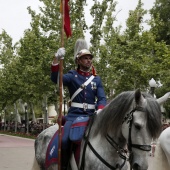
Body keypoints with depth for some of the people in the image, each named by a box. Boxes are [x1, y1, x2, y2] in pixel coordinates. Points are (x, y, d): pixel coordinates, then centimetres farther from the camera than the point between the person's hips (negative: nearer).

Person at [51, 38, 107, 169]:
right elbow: (56, 78, -14)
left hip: (91, 115, 3)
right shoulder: (72, 76, 3)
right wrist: (56, 59, -29)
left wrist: (100, 110, -21)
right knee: (64, 140, -23)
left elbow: (102, 98, 3)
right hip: (74, 115, -3)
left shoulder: (97, 79, 12)